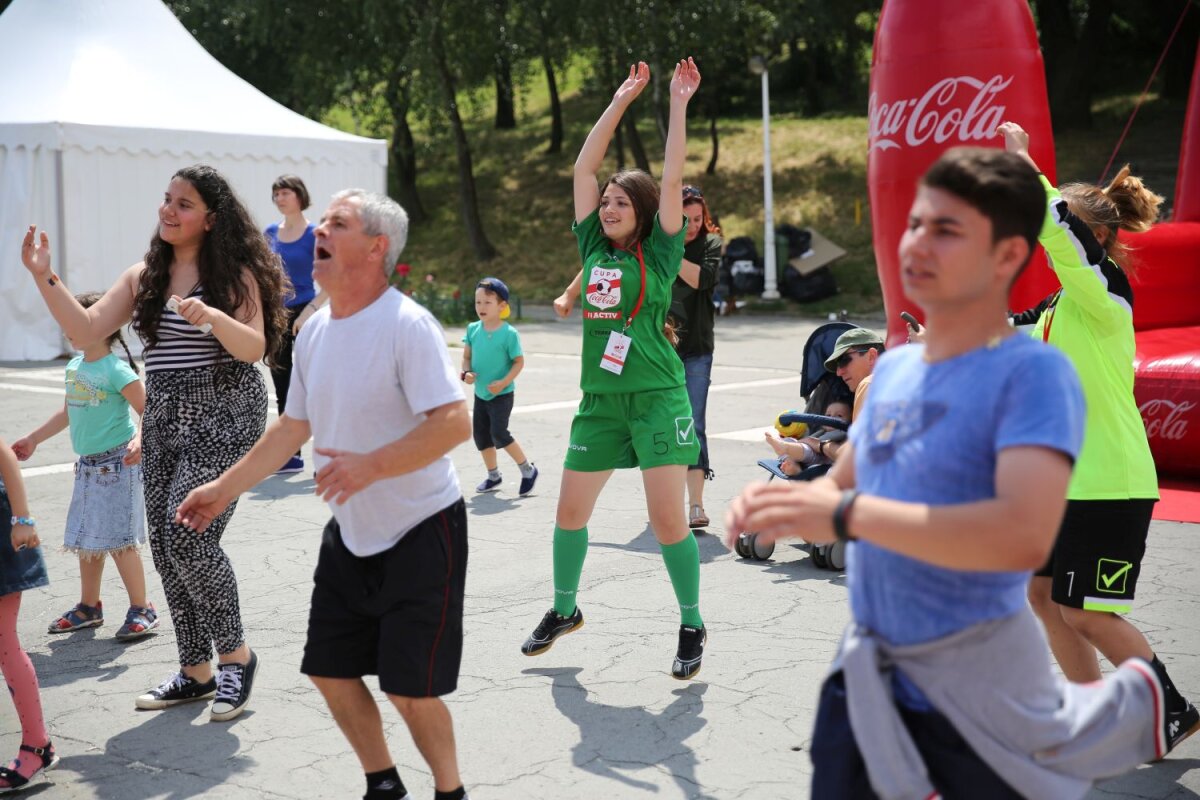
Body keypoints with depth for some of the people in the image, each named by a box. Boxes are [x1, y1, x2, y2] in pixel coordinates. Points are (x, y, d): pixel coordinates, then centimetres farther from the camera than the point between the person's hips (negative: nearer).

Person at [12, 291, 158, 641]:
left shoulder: (116, 370, -17)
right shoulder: (74, 367, 8)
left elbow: (148, 409, -19)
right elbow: (70, 411, 21)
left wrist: (139, 440, -36)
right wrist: (33, 439, 27)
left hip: (117, 462, -8)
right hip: (87, 464, 8)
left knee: (118, 540, -7)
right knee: (86, 540, 14)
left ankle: (141, 610, 3)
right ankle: (89, 607, 27)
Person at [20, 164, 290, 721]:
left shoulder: (235, 272, -5)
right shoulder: (144, 276, 12)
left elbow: (255, 347, -13)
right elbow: (87, 330, 6)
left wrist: (211, 316, -31)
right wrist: (44, 277, -4)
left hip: (222, 416, -7)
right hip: (164, 419, 7)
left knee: (188, 538, -16)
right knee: (166, 549, 7)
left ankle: (235, 655, 4)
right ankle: (196, 672, 19)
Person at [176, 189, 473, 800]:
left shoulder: (407, 325, -20)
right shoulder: (315, 330, 5)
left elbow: (454, 423, -28)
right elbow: (294, 426, 15)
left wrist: (371, 465, -35)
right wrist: (224, 488, 15)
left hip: (421, 532, -8)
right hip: (351, 532, 8)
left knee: (409, 691, -6)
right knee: (329, 670, 12)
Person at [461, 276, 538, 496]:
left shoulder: (509, 333, -15)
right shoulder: (473, 329, -1)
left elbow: (519, 362, -12)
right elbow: (467, 356, 7)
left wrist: (503, 383, -22)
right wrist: (466, 372, -13)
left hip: (502, 394, -6)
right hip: (481, 393, 6)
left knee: (499, 433, -13)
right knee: (481, 434, 12)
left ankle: (528, 470, 5)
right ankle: (493, 476, 30)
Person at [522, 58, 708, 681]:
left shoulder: (659, 253, -1)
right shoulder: (594, 248, 9)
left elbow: (672, 178, -8)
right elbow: (583, 167, 9)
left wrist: (679, 103, -6)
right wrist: (620, 101, 10)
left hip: (657, 398, -5)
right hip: (599, 399, 5)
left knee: (667, 519, -7)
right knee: (570, 512, 11)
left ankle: (692, 628, 9)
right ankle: (564, 610, 30)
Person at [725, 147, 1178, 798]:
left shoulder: (1034, 373, -18)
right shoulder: (893, 367, 6)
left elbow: (1025, 536, -31)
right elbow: (842, 484, 16)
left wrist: (845, 515, -32)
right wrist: (791, 502, -8)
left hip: (976, 688, -6)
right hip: (866, 675, 6)